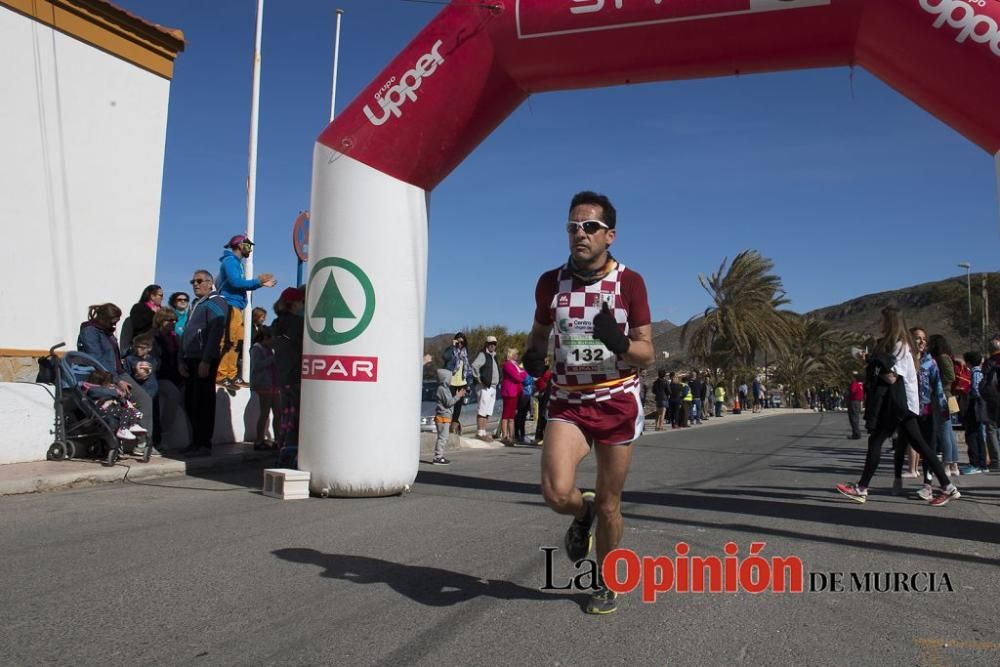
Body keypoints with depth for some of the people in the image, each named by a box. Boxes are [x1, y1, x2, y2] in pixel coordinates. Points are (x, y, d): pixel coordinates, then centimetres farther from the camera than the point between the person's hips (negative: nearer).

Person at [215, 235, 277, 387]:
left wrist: (261, 284, 17)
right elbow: (235, 282, -19)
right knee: (228, 342, -13)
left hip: (236, 307, 10)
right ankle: (221, 376, -14)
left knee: (237, 341, 11)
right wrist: (257, 280, -11)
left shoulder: (236, 263, 22)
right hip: (229, 306, -10)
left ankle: (231, 375, 15)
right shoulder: (230, 260, -6)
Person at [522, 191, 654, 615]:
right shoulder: (550, 282, -1)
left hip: (617, 402, -1)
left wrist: (620, 343, -29)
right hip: (567, 402, 1)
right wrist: (533, 356, -9)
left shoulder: (629, 282, -7)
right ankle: (583, 512, 19)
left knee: (609, 504, 7)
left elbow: (647, 354, -6)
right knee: (556, 492, -19)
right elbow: (539, 333, 15)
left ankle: (606, 583, 33)